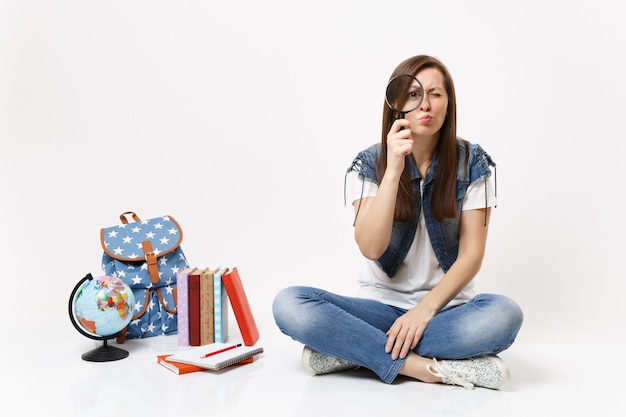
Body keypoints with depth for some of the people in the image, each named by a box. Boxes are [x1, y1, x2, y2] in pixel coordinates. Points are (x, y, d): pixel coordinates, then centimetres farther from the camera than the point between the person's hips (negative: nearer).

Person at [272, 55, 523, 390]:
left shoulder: (472, 163, -2)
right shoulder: (369, 164, -4)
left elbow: (472, 254, -5)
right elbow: (371, 248, -17)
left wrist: (425, 310, -18)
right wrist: (392, 170, -26)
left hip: (445, 307, 1)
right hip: (381, 304, 0)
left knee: (504, 314, -34)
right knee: (289, 305, -26)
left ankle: (351, 350, -22)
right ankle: (430, 368, -25)